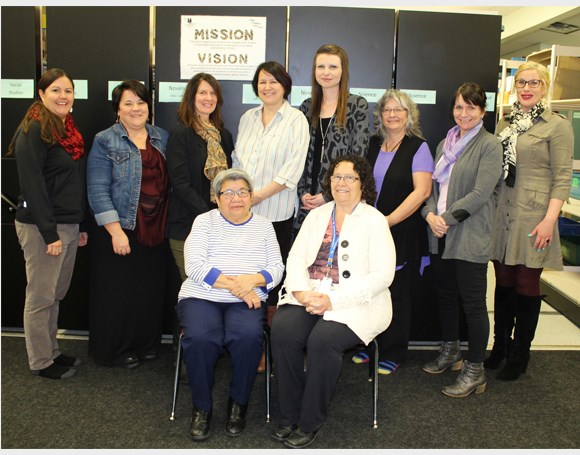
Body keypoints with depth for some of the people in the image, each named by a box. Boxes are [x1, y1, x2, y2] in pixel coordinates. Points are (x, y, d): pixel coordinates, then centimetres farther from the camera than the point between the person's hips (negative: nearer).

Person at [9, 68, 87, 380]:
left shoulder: (68, 128, 13)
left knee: (56, 294, 16)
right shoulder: (34, 131, -13)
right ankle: (41, 362, 16)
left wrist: (81, 225, 16)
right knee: (41, 297, 3)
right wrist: (49, 234, -21)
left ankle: (52, 352, 29)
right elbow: (32, 185, -19)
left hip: (68, 224, 8)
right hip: (41, 227, -8)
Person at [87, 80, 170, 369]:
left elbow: (171, 181, 13)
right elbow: (98, 190, -9)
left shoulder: (162, 137, 11)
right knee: (117, 293, 5)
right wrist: (116, 231, -16)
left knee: (151, 291, 11)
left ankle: (146, 344, 30)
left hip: (156, 231, 4)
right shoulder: (105, 141, -3)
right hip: (120, 230, -4)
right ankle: (115, 351, 23)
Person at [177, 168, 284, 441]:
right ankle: (201, 406, -6)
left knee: (248, 336, -31)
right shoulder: (205, 221, 7)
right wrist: (233, 284, -14)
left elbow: (277, 267, 7)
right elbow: (194, 266, -6)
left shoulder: (263, 225, 14)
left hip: (247, 301, 1)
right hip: (202, 297, -1)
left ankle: (239, 403, -5)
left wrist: (253, 280, -15)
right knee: (200, 338, -32)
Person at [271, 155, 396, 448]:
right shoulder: (317, 215, 16)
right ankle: (288, 416, -8)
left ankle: (310, 423, -10)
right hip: (310, 297, 4)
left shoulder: (374, 221, 0)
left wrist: (332, 300, -18)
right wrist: (302, 291, -12)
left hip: (355, 303, -4)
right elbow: (295, 258, 11)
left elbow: (382, 276, -10)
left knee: (322, 339, -31)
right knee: (282, 329, -24)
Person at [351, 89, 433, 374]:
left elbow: (422, 191, -12)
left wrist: (388, 221, -18)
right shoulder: (373, 145, 11)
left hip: (402, 232, -4)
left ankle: (393, 353, 19)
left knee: (396, 292, 4)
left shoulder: (418, 148, -4)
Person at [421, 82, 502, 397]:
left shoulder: (489, 145, -6)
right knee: (445, 295, 16)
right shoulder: (445, 144, 14)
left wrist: (447, 218, -15)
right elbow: (433, 185, 13)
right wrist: (430, 214, -5)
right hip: (440, 236, 7)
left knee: (473, 303, 0)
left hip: (470, 238, -7)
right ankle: (450, 352, 35)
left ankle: (475, 371, 12)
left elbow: (480, 194, -15)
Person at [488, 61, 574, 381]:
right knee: (503, 282, 11)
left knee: (526, 286, 3)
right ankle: (500, 346, 26)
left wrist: (549, 219, -15)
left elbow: (562, 177, -8)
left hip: (532, 216, -5)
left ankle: (519, 356, 17)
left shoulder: (557, 126, -3)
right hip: (502, 214, 5)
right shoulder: (505, 124, 13)